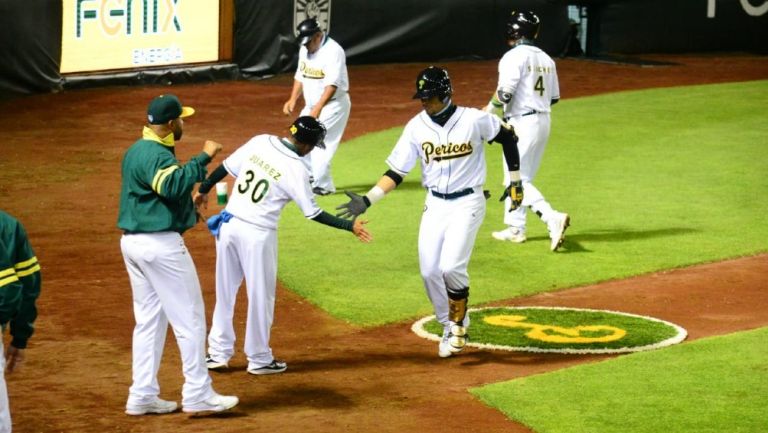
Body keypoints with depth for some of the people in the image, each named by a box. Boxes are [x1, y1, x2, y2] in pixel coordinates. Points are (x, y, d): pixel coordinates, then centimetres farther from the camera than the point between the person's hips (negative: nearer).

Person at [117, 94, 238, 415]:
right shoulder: (157, 156, -17)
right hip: (161, 244, -10)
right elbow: (173, 185, -36)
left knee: (149, 320, 14)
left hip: (133, 241, 10)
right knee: (189, 318, -1)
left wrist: (190, 207, 21)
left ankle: (142, 396, 13)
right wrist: (203, 158, -32)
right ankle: (197, 394, 1)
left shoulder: (136, 150, 14)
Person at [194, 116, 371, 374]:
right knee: (261, 295, 10)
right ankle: (259, 359, 21)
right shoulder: (296, 169, -14)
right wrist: (350, 226, -2)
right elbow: (313, 214, -9)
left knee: (225, 291, 16)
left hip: (228, 224, 5)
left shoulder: (259, 142, 0)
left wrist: (204, 190, 23)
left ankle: (218, 353, 21)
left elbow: (226, 167, 7)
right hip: (257, 234, -5)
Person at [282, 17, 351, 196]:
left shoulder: (333, 51, -22)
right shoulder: (304, 49, 3)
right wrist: (293, 99, 0)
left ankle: (322, 185, -7)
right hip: (312, 105, 9)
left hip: (333, 104, -9)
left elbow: (332, 85, -29)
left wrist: (318, 108, -38)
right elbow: (300, 76, 13)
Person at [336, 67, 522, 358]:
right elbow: (396, 172, -1)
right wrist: (367, 200, -11)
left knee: (451, 267, -18)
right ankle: (452, 329, 20)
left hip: (467, 203, -4)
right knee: (430, 272, 0)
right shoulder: (417, 127, -3)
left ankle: (458, 324, 6)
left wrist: (515, 180, 6)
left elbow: (508, 138, 4)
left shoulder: (474, 120, -12)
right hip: (435, 205, 4)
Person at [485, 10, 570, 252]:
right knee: (520, 177, 18)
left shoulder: (514, 57, -13)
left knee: (518, 180, -8)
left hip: (521, 123, -9)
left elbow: (504, 94, -20)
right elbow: (554, 98, 15)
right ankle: (515, 229, 24)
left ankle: (552, 218, -24)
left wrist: (486, 114, -5)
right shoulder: (546, 59, 11)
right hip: (543, 121, 9)